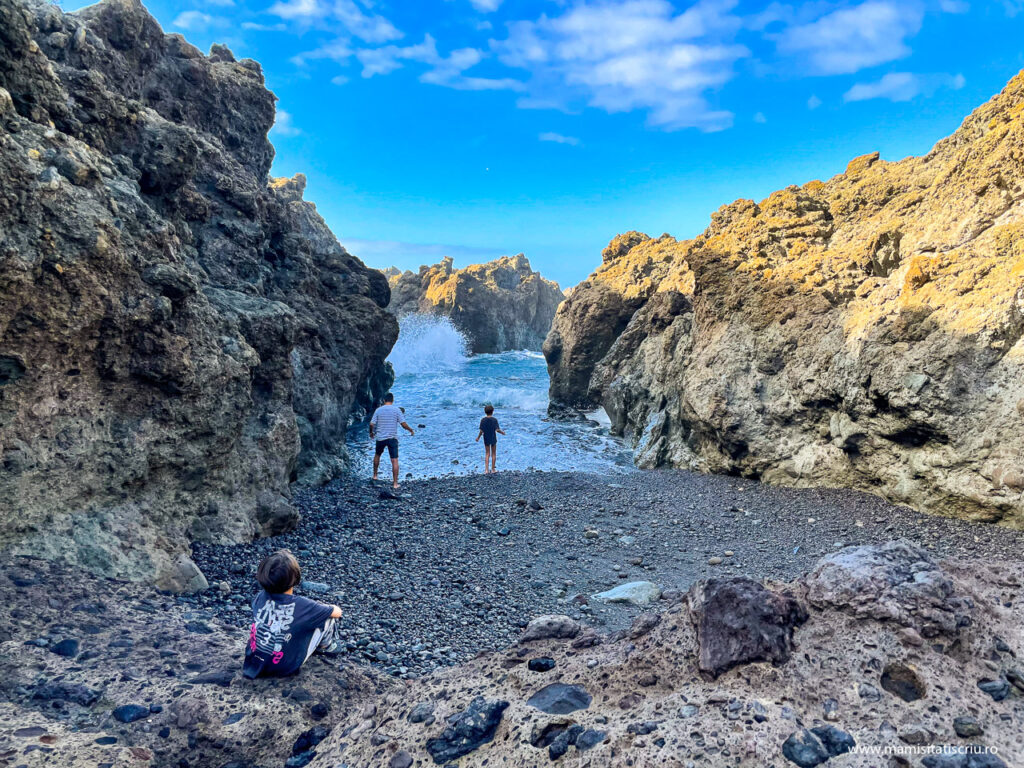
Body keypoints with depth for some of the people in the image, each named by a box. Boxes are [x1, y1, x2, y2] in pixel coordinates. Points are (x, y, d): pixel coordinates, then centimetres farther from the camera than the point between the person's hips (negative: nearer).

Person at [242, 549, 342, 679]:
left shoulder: (260, 597, -13)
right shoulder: (302, 606, -25)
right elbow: (337, 612, -8)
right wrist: (326, 608, 17)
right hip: (282, 669, -5)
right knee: (327, 616, 1)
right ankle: (327, 646, 30)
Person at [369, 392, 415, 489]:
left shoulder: (378, 410, 2)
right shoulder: (397, 410, -3)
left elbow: (371, 424, -1)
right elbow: (403, 424, -8)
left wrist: (371, 432, 18)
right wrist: (411, 430, 9)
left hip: (380, 438, 2)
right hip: (392, 438, -2)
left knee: (377, 455, 27)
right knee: (394, 460, -2)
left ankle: (375, 476, 37)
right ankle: (395, 483, -4)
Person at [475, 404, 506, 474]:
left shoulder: (483, 420, -8)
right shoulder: (494, 420, -12)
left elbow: (481, 431, -8)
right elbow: (497, 429, -14)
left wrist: (478, 437, 7)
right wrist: (502, 432, 6)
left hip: (486, 439, 2)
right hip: (493, 439, -2)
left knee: (487, 454, 10)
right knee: (493, 453, 12)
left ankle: (486, 470, 2)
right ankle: (493, 469, 17)